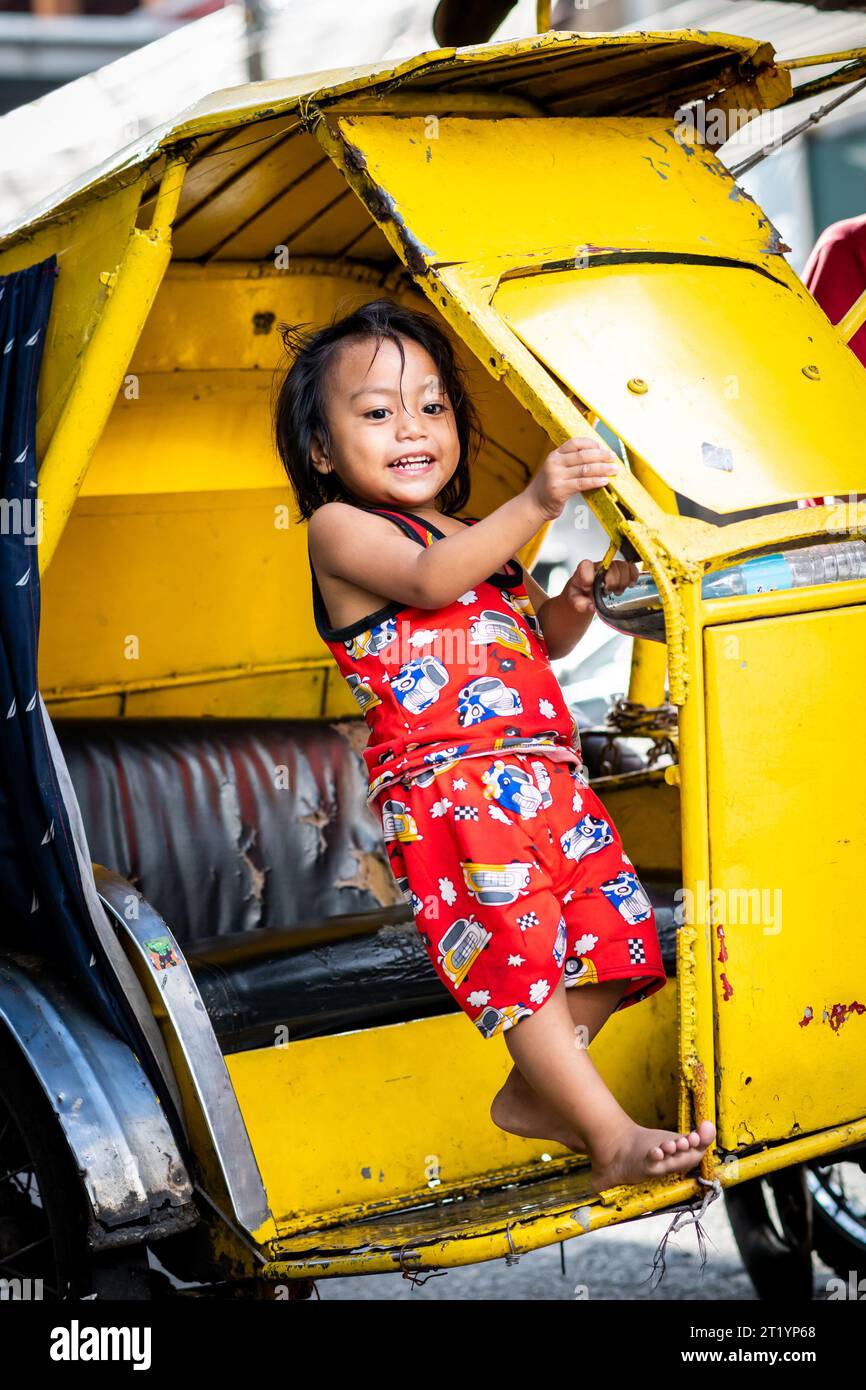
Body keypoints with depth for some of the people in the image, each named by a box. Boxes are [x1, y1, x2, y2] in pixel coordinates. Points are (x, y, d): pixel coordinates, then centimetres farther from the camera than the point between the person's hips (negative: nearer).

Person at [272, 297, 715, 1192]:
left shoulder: (475, 537, 23)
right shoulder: (339, 530, -2)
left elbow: (541, 639, 31)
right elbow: (429, 580, -21)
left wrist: (576, 602, 7)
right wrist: (535, 503, -32)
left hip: (547, 776, 8)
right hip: (445, 788, -8)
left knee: (611, 933, 5)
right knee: (517, 951, -16)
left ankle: (533, 1095, 19)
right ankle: (614, 1139, -13)